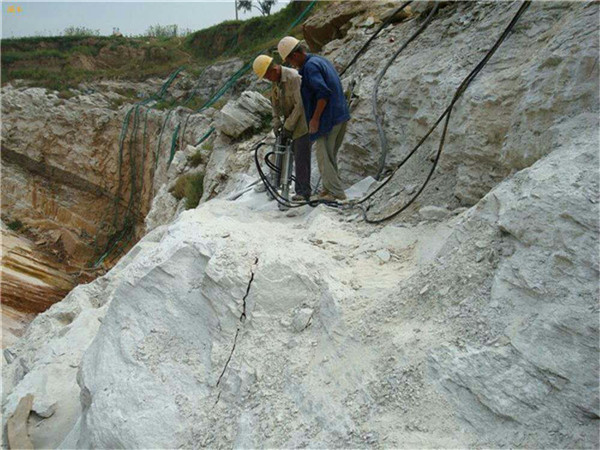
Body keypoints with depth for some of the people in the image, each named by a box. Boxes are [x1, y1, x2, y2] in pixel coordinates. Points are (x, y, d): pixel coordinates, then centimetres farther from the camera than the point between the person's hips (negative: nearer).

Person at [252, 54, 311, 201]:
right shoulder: (275, 80, 6)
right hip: (290, 120, 9)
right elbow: (275, 103, 15)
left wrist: (288, 126, -20)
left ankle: (303, 192, -3)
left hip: (301, 121, -9)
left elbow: (300, 104, -23)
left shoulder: (294, 77, -21)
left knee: (301, 157, -9)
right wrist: (276, 122, 2)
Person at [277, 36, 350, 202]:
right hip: (341, 116, 10)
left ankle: (337, 193, 3)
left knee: (324, 156, -1)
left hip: (328, 119, -10)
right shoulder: (320, 60, 15)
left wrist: (315, 118, -19)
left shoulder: (310, 66, -14)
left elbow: (323, 93, -24)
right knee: (330, 155, 17)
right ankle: (329, 188, 26)